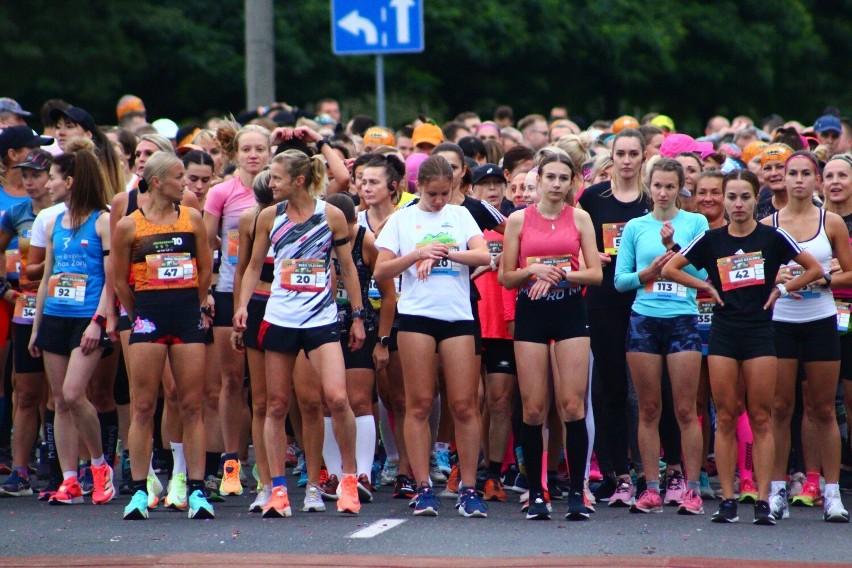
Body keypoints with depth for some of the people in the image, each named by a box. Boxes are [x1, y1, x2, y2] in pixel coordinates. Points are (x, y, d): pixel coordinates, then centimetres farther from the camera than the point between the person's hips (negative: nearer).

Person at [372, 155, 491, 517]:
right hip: (417, 314, -1)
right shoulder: (402, 219, 8)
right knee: (419, 403, -3)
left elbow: (483, 256, -1)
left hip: (458, 315, 1)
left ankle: (469, 489, 1)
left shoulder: (461, 216, 13)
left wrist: (445, 252, -13)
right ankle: (423, 488, 1)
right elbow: (380, 272, 2)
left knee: (464, 405, -3)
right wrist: (418, 254, -10)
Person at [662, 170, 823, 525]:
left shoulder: (773, 238, 1)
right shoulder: (711, 240, 5)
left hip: (760, 333, -1)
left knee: (761, 418, -2)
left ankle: (763, 501, -2)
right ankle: (727, 501, 3)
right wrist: (706, 286, 4)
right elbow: (669, 269, 11)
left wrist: (783, 289, 1)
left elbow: (815, 269, 7)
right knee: (725, 418, 0)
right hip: (723, 333, 1)